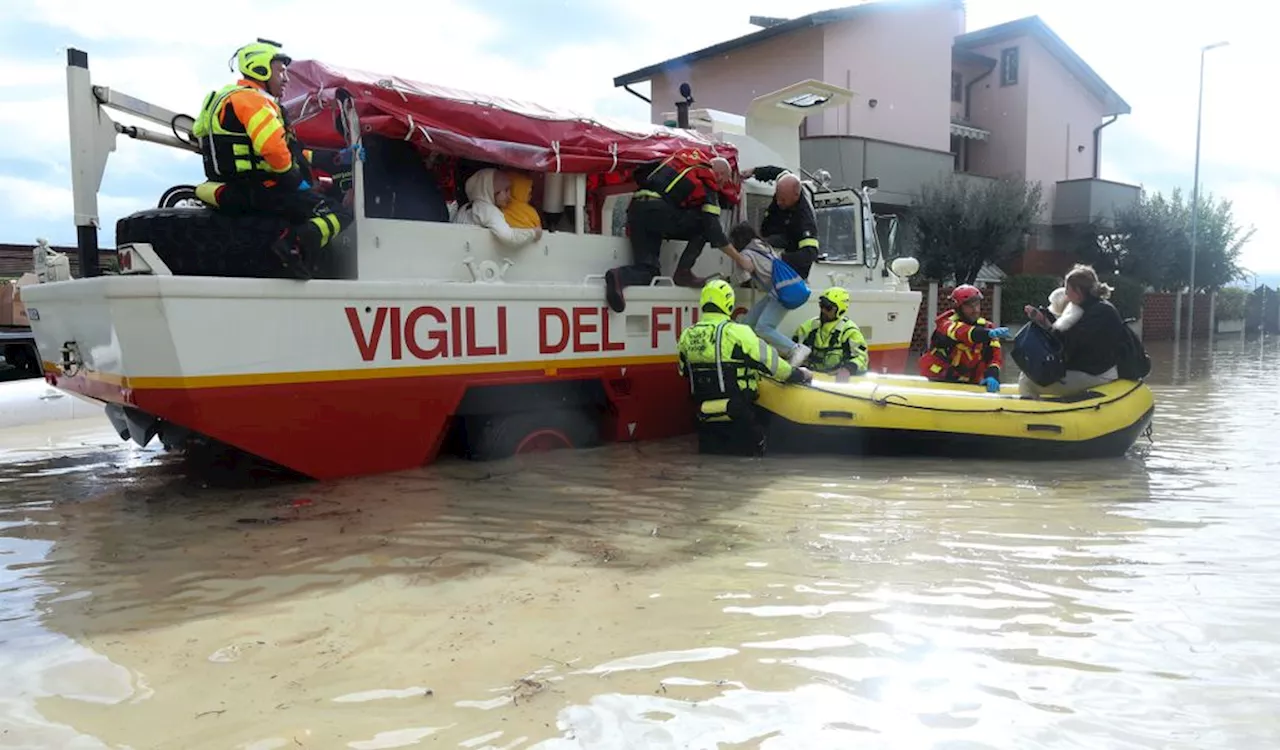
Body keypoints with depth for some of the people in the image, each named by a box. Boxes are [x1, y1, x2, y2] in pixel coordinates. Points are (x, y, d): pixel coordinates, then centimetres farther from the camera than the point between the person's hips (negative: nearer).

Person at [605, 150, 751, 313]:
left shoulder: (683, 155, 25)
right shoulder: (708, 183, 7)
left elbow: (640, 173, 25)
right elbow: (713, 229, 2)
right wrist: (739, 259, 9)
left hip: (635, 209, 7)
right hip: (659, 211, -7)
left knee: (647, 269, 7)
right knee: (703, 224, 11)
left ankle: (620, 276, -23)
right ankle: (683, 272, 3)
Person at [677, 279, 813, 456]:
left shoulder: (687, 336, 4)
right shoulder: (736, 332, -14)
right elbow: (770, 362, -10)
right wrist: (798, 375, 7)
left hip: (705, 418, 5)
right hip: (738, 418, -5)